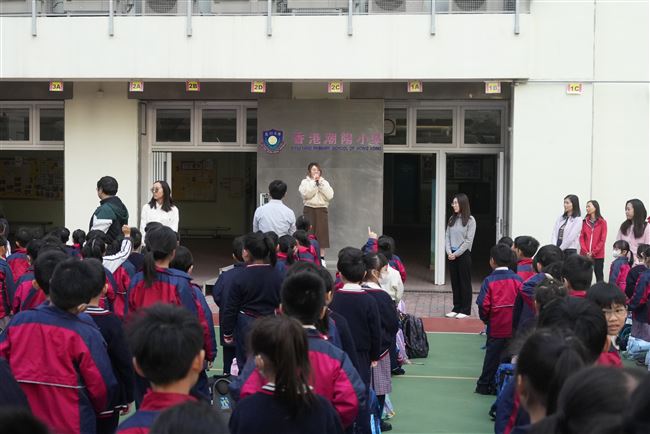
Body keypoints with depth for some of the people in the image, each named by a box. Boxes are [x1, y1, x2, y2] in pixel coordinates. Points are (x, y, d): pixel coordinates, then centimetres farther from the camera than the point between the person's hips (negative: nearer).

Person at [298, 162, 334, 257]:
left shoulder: (325, 182, 13)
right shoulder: (305, 182, 6)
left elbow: (330, 196, -3)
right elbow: (305, 194, -13)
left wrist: (321, 183, -7)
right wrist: (314, 182, -10)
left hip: (322, 210, 2)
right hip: (309, 209, -2)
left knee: (322, 233, -3)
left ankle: (322, 257, 2)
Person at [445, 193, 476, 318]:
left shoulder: (470, 220, -6)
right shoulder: (452, 219, 10)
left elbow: (468, 241, -10)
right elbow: (447, 236, 8)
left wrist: (456, 254, -13)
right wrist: (449, 252, -6)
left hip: (464, 255, -5)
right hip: (451, 255, 5)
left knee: (465, 283, 1)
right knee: (455, 282, 10)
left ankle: (466, 310, 7)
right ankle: (456, 308, 18)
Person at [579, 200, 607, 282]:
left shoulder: (602, 222, -1)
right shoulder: (584, 222, 8)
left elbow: (603, 239, -4)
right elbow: (581, 237, 4)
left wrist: (593, 252, -10)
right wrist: (586, 252, -8)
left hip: (598, 255, -2)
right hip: (585, 255, 2)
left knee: (599, 276, 4)